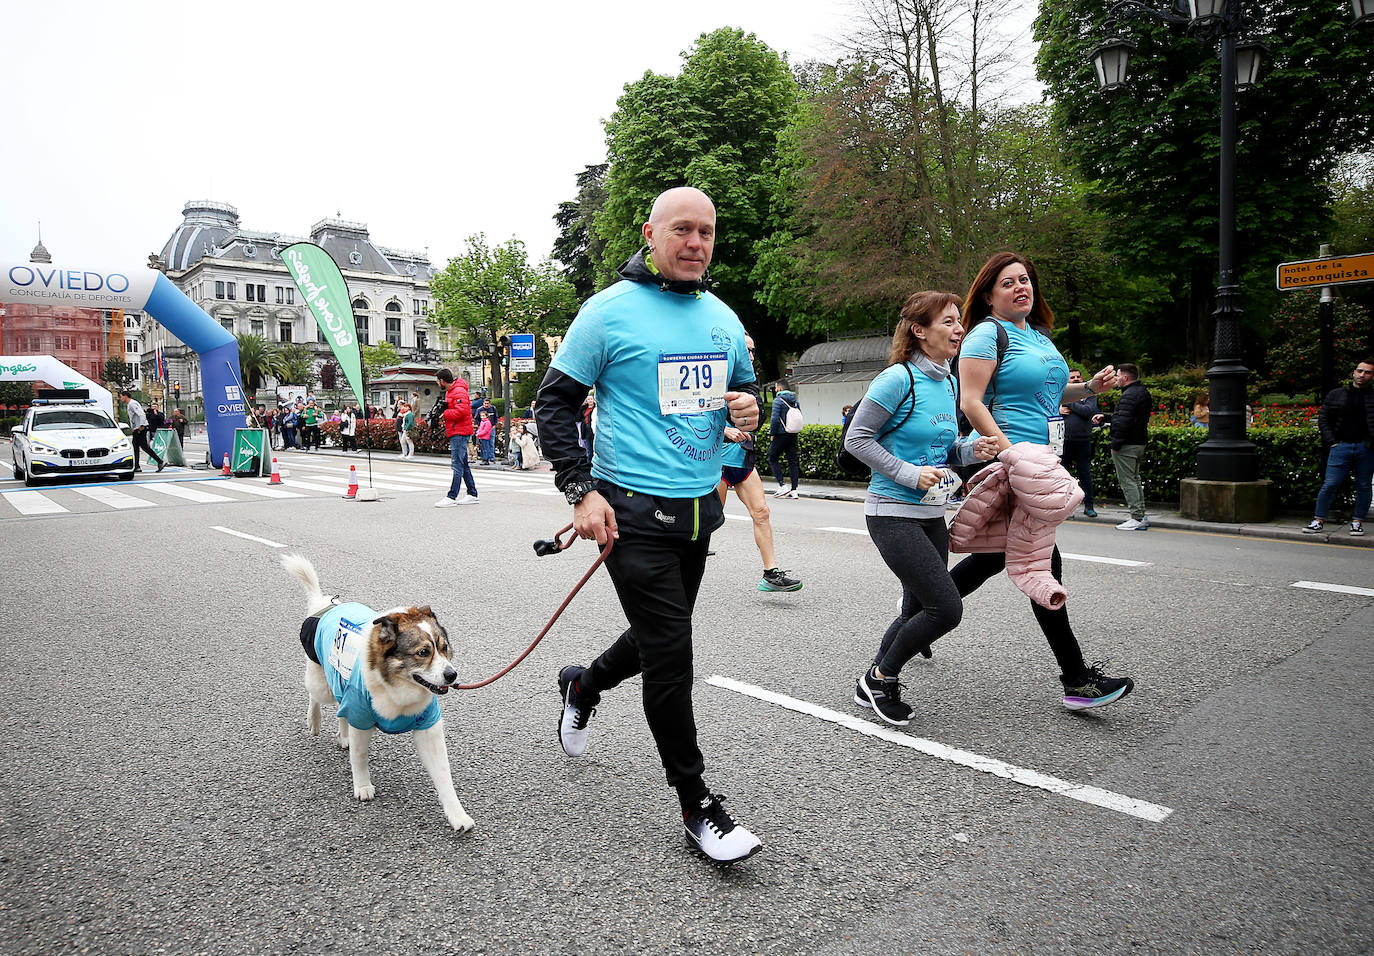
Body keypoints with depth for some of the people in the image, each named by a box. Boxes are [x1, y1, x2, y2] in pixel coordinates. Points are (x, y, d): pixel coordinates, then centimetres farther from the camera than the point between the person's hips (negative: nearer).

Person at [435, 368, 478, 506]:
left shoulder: (459, 391, -14)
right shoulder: (449, 391, 20)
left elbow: (461, 411, -25)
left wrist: (445, 413, -14)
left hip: (460, 433, -11)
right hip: (455, 433, 11)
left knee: (457, 465, -10)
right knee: (464, 465, 12)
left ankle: (451, 497, -12)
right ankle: (472, 495, 17)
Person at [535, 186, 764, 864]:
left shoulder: (723, 318, 9)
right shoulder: (609, 310, -8)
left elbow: (744, 387, 23)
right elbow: (555, 401, -5)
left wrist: (747, 408, -2)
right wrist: (581, 491, -14)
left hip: (700, 507, 7)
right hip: (634, 510, -6)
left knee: (658, 639, 20)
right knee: (670, 657, -4)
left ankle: (583, 687, 51)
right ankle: (697, 805, 14)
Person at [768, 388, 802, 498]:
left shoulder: (778, 400, -10)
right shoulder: (796, 401, 10)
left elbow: (775, 419, -16)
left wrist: (772, 434, -7)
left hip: (781, 435, -6)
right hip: (793, 435, 6)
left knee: (772, 459, 5)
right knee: (793, 461, 7)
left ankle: (782, 486, -5)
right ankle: (794, 490, 6)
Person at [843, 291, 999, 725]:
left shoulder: (949, 382, 11)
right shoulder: (898, 379, -14)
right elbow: (856, 437, -13)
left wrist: (969, 449, 0)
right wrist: (908, 474, -18)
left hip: (931, 515, 9)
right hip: (894, 514, -8)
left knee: (919, 609, 13)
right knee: (947, 608, -11)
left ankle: (872, 686, 31)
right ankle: (881, 677, 11)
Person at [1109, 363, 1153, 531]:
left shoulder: (1129, 395, -19)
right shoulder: (1143, 391, 14)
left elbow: (1123, 422, -24)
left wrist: (1115, 444, -20)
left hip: (1127, 446, -10)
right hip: (1140, 442, 10)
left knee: (1127, 481, -6)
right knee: (1135, 479, 18)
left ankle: (1137, 518, -7)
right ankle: (1141, 515, 22)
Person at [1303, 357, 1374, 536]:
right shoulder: (1336, 395, 10)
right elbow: (1323, 418, 12)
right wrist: (1331, 441, 1)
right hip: (1341, 446, 0)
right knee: (1330, 484, -3)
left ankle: (1357, 521, 17)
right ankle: (1319, 520, 4)